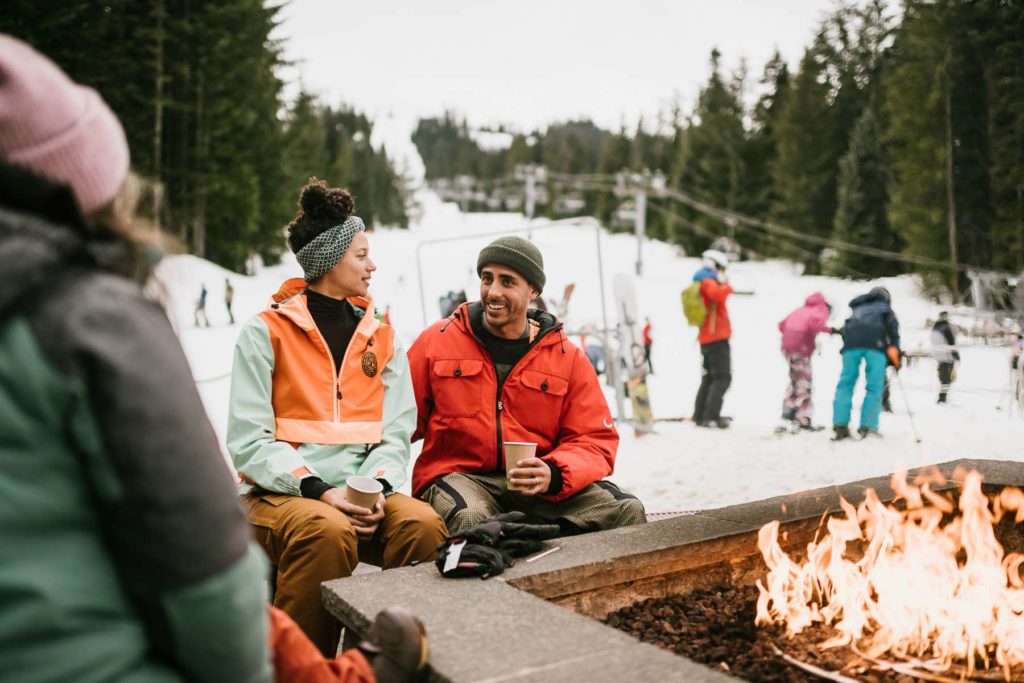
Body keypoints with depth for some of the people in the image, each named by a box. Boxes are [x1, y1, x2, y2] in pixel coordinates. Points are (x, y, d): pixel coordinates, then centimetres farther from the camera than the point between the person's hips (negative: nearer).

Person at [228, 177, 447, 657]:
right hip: (278, 492, -3)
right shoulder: (266, 331, 1)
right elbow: (249, 442, -5)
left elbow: (395, 433, 8)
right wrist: (319, 491, -17)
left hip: (359, 494, 4)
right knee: (328, 531, -36)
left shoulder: (381, 337, 14)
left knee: (423, 523, -26)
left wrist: (378, 486, -12)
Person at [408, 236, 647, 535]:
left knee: (627, 510, -19)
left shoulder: (569, 358, 6)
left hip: (539, 485, 2)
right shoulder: (436, 342, 4)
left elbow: (595, 442, 1)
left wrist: (553, 474, -20)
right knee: (470, 518, -38)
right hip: (456, 474, -2)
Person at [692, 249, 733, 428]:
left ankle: (700, 415, 16)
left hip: (706, 338, 10)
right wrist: (727, 286, -13)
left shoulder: (704, 283, 20)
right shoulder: (708, 282, -10)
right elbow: (717, 294, -30)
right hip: (717, 337, -10)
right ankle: (711, 416, -17)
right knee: (722, 378, -10)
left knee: (709, 378, 15)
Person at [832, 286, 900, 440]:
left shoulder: (856, 309, 38)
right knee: (874, 387, -2)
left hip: (851, 341, 3)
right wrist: (895, 350, 11)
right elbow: (892, 325, 12)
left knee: (845, 383, 1)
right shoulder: (884, 308, 29)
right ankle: (867, 427, -13)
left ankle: (840, 426, -10)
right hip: (875, 342, -3)